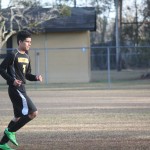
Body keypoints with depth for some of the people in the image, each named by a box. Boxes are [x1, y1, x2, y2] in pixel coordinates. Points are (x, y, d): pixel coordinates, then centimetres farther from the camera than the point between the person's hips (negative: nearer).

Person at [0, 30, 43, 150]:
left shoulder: (27, 57, 15)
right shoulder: (13, 55, -11)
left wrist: (36, 77, 2)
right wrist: (12, 80, -21)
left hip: (21, 89, 9)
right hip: (15, 89, -9)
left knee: (19, 117, 12)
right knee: (33, 112, -15)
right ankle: (11, 131, -5)